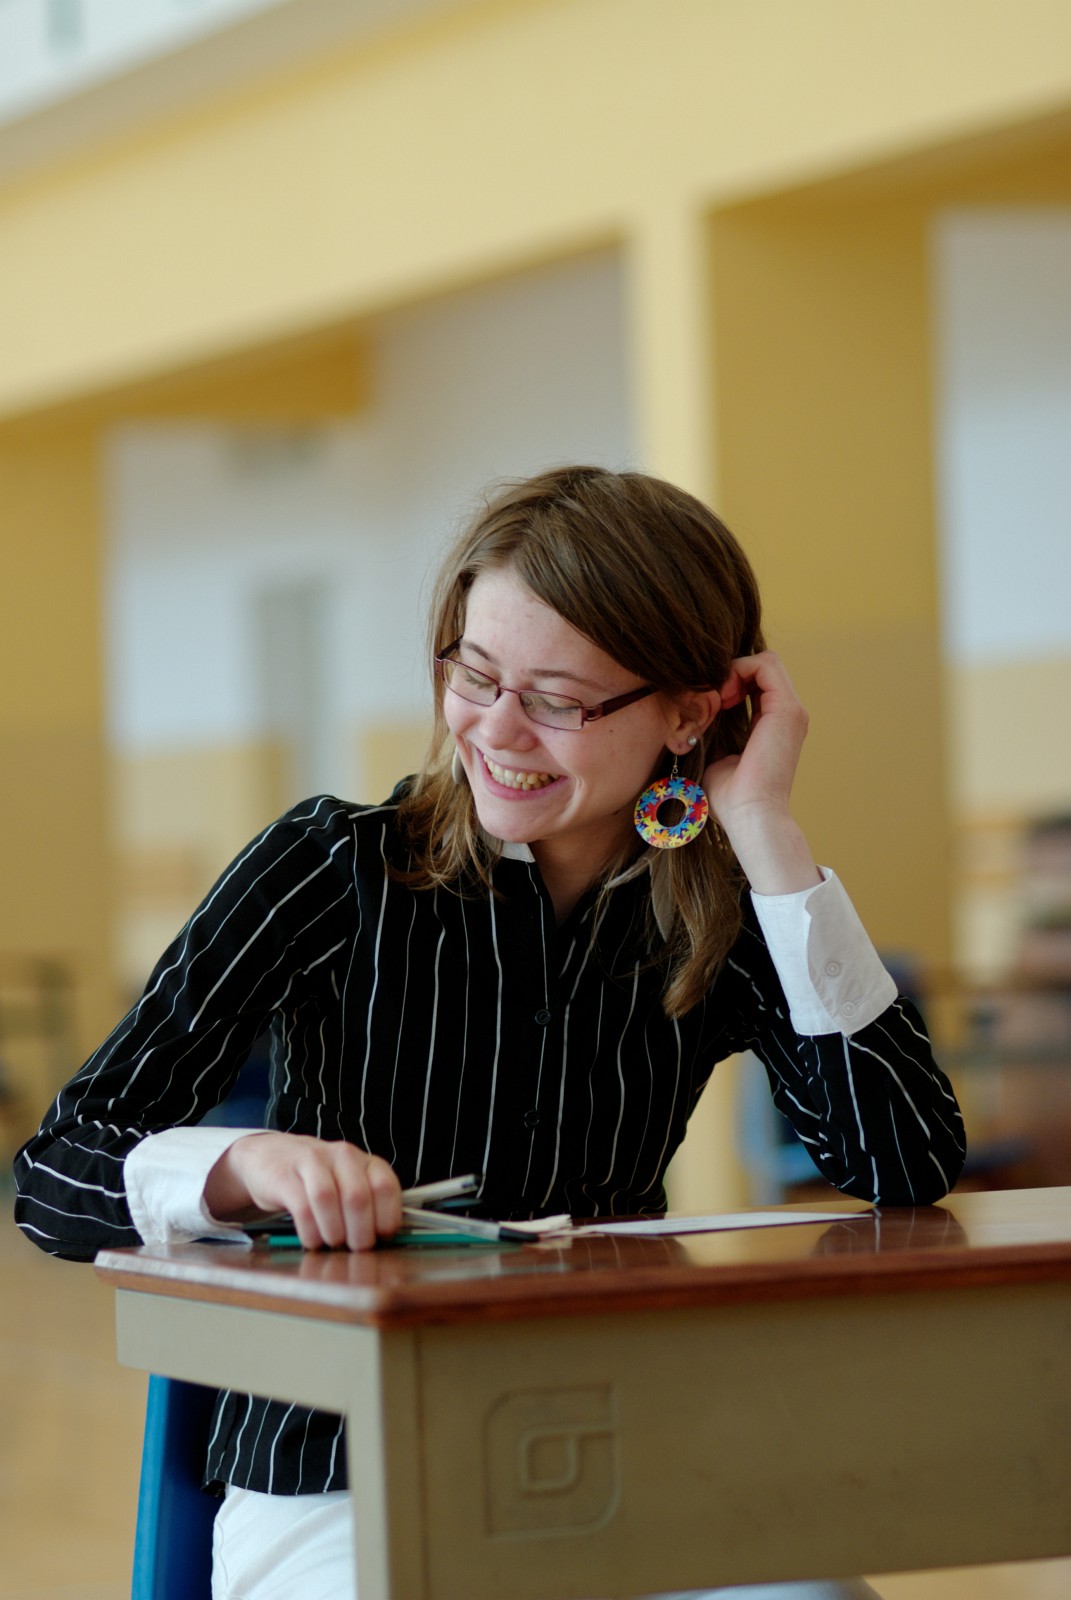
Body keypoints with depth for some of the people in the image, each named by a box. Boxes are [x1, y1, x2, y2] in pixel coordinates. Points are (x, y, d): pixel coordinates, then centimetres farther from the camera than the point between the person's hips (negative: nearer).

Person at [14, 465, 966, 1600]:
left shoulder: (724, 926, 4)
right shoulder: (336, 868, -4)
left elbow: (909, 1164, -12)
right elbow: (53, 1179, -8)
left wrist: (765, 829, -11)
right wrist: (248, 1164, -31)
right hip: (334, 1502, -3)